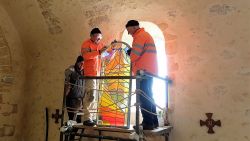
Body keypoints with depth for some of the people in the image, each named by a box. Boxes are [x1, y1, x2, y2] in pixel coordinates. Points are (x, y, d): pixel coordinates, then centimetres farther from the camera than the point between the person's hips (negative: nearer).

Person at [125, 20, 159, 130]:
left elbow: (134, 56, -14)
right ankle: (153, 121, 18)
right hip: (150, 71, 10)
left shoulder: (140, 36, -8)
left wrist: (129, 53, 6)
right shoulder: (145, 35, 24)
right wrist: (131, 52, 7)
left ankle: (148, 123, -6)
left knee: (143, 97, -8)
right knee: (148, 97, 13)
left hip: (144, 71, -10)